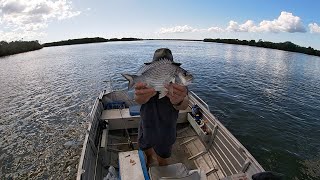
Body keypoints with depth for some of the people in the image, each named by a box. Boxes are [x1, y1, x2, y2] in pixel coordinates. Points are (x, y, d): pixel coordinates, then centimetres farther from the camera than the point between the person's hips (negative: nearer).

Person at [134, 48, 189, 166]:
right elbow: (138, 100, -37)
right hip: (146, 127, 2)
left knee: (162, 161, 18)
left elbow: (184, 106, -40)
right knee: (145, 149, 29)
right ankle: (149, 159, 66)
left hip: (166, 131, -2)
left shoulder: (178, 83, -21)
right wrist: (140, 97, -63)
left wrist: (178, 101, -66)